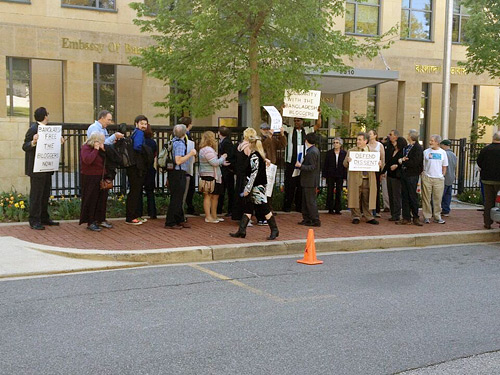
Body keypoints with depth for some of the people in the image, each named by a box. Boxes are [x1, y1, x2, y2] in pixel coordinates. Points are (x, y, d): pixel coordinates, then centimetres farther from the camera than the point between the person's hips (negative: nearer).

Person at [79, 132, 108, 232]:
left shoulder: (99, 148, 12)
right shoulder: (86, 148, -12)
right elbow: (87, 160, -29)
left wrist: (103, 150, -4)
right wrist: (96, 149, -23)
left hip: (100, 177, 8)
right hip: (90, 178, -8)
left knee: (101, 198, 9)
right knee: (91, 200, -3)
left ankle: (98, 220, 19)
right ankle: (90, 223, 2)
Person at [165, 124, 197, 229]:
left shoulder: (173, 141, 12)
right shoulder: (180, 143, -16)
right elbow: (178, 161, -23)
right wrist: (190, 154, -17)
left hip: (173, 173, 10)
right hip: (178, 173, -10)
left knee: (177, 198, 16)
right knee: (176, 198, -4)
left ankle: (180, 220, 25)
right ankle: (170, 223, 0)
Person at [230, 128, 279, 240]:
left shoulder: (254, 156, -17)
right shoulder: (259, 153, 12)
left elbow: (254, 174, -20)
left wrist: (247, 188, -17)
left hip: (257, 187, -10)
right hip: (255, 187, 10)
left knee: (264, 208, -2)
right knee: (248, 208, 9)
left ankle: (274, 230, 7)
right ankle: (241, 230, 11)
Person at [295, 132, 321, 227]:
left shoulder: (312, 152, -18)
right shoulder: (313, 150, 13)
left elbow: (312, 167, -22)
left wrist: (300, 166, -23)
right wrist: (301, 165, 13)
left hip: (310, 181, -11)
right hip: (307, 181, 11)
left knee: (311, 201, -5)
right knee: (305, 201, 15)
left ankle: (315, 221, 0)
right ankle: (306, 219, 22)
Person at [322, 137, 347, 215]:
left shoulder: (344, 153, 2)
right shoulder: (329, 153, 3)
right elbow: (325, 164, 4)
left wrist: (345, 176, -3)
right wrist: (324, 175, -1)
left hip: (340, 176, 0)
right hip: (330, 175, 0)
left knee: (338, 193, 4)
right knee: (330, 192, 2)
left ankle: (337, 209, 11)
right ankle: (330, 209, 10)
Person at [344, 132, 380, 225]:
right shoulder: (351, 151, 7)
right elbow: (345, 164, 5)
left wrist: (379, 164, -9)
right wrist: (348, 161, -17)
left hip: (368, 180, 1)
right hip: (355, 179, -1)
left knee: (367, 199, 5)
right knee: (355, 199, 3)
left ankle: (369, 217, 13)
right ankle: (356, 217, 13)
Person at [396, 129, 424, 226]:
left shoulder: (418, 148, -11)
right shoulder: (406, 147, 13)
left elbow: (414, 163, -19)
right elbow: (402, 158, 19)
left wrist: (402, 161, -12)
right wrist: (401, 160, -2)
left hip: (412, 175, -8)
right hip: (404, 174, 8)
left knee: (413, 197, 0)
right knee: (404, 197, 8)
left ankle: (415, 217, 11)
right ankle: (406, 218, 14)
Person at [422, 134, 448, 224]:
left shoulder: (443, 152, 7)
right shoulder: (426, 152, 3)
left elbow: (444, 166, 13)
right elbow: (422, 165, 7)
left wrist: (442, 176, 5)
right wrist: (423, 174, -1)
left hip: (439, 179, 1)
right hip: (427, 178, -1)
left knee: (437, 199, 3)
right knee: (426, 198, 1)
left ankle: (437, 217, 12)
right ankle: (426, 217, 8)